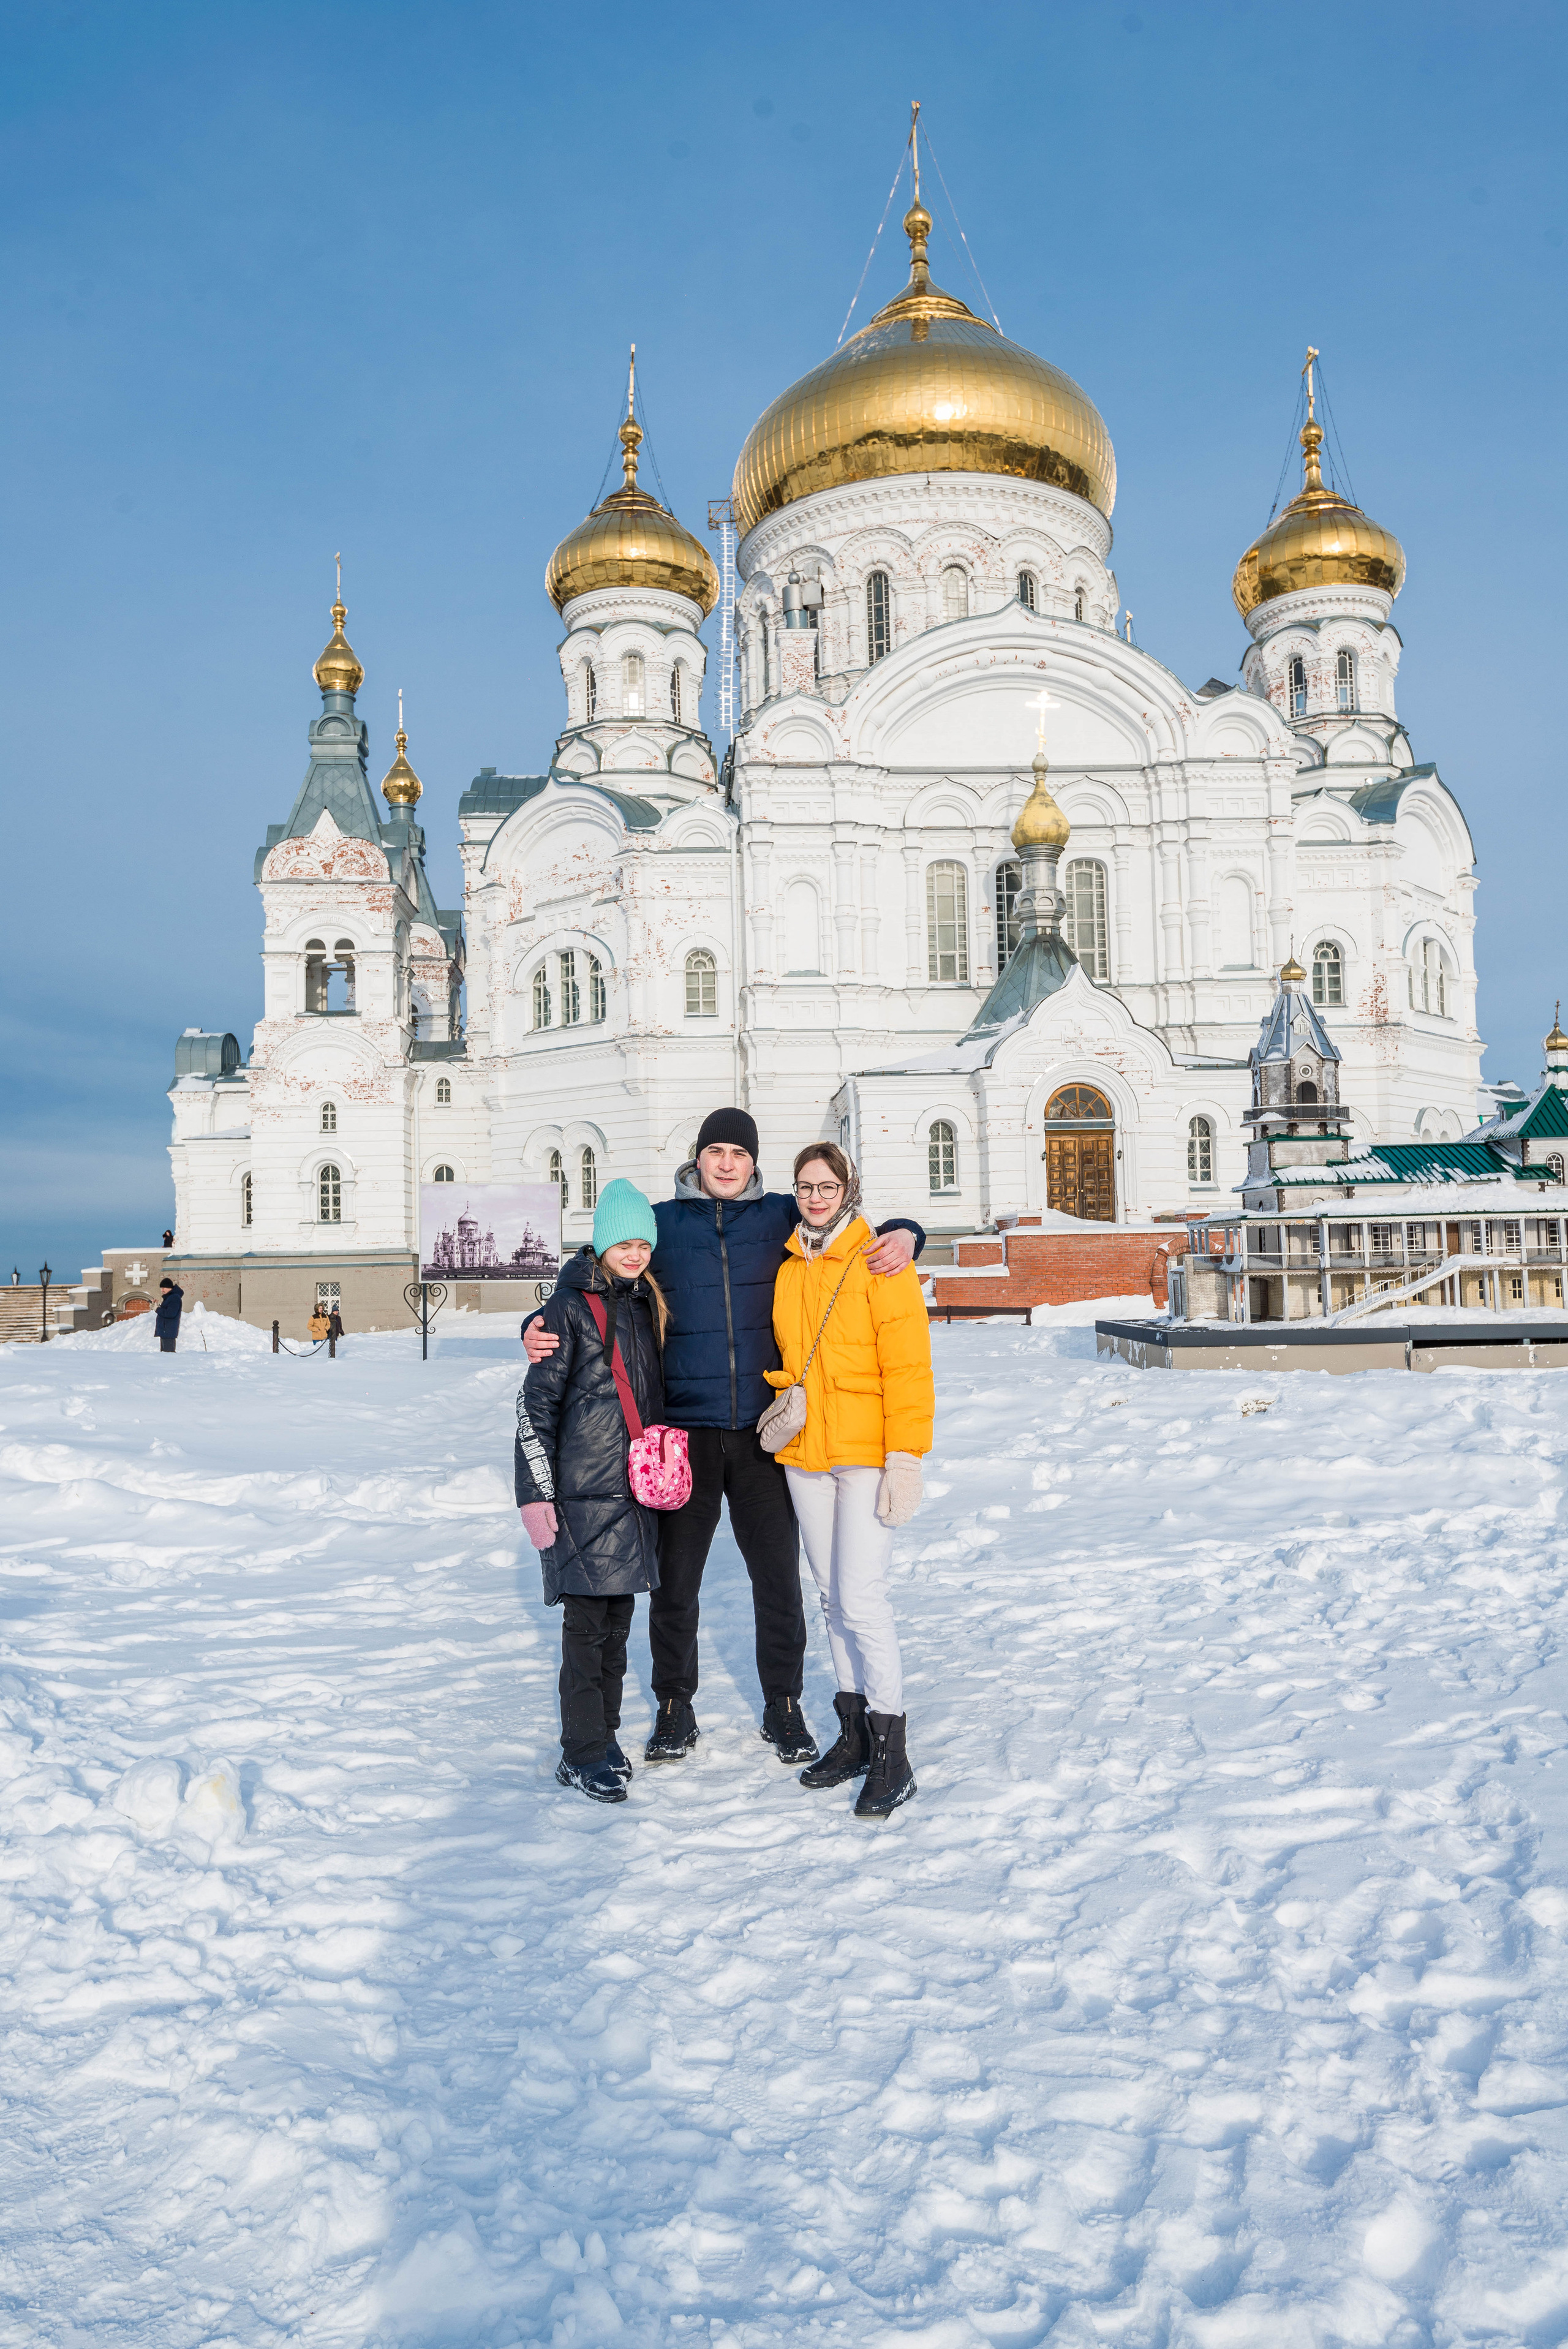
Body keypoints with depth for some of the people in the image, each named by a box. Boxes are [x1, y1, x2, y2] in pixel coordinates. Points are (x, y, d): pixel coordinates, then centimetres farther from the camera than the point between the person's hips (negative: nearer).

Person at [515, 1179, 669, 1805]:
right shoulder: (570, 1307, -7)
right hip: (584, 1492, -6)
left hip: (635, 1487, 6)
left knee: (618, 1616, 11)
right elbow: (536, 1403, -10)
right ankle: (583, 1753, 5)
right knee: (587, 1621, -3)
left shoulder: (647, 1305, 13)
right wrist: (535, 1492, -14)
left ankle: (605, 1732, 22)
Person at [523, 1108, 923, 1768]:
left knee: (778, 1576, 8)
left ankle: (783, 1708, 26)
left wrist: (902, 1236, -11)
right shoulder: (659, 1222, 6)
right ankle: (675, 1709, 26)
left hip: (762, 1430, 0)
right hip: (683, 1431, 0)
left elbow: (856, 1233, 12)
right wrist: (541, 1328, -8)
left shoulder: (782, 1217, 6)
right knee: (674, 1578, 8)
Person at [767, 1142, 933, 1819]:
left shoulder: (879, 1262, -8)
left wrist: (905, 1459, -16)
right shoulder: (785, 1267, 9)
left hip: (866, 1452, -6)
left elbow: (909, 1366, -12)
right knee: (832, 1596, 11)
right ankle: (854, 1736, 23)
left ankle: (891, 1757, -2)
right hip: (804, 1452, 6)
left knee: (862, 1597, -11)